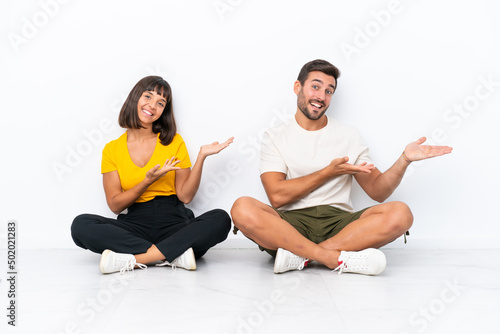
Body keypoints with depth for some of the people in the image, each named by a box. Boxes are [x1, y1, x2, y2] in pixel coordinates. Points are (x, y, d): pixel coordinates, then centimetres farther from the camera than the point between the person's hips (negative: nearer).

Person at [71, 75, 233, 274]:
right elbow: (115, 205, 1)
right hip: (135, 224, 0)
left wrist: (201, 157, -9)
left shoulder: (174, 142, 10)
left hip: (174, 222, 0)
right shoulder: (112, 150, 9)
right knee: (81, 225, -26)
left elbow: (185, 196, 1)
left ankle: (133, 259, -32)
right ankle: (173, 254, -29)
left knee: (220, 219, -29)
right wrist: (148, 181, -12)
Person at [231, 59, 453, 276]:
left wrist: (404, 159, -5)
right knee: (242, 208, -31)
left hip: (339, 221, 2)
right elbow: (277, 196, -5)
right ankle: (337, 258, -32)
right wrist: (329, 172, -4)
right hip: (292, 223, -2)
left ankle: (299, 256, -29)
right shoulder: (275, 137, 10)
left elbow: (377, 191, 12)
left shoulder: (349, 136, 16)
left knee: (400, 213, -25)